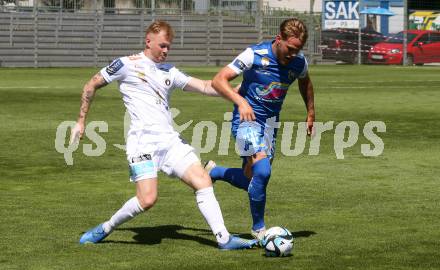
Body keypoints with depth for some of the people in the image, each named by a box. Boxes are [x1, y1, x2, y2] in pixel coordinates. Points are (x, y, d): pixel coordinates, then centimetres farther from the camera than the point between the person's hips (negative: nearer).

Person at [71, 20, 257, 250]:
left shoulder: (169, 72, 18)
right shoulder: (127, 65, 2)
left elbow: (204, 87, 14)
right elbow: (91, 86, 9)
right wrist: (81, 122, 8)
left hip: (170, 140, 6)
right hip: (143, 142, -6)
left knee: (203, 181, -6)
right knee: (147, 199, -18)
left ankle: (223, 238, -4)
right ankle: (104, 230, 4)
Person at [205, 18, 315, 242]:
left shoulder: (299, 62, -5)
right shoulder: (255, 55, -19)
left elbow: (305, 82, 20)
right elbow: (218, 80, -22)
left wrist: (311, 113, 20)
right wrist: (240, 101, -36)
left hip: (270, 122, 6)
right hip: (247, 119, -6)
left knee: (251, 180, 8)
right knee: (262, 171, -24)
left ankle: (212, 171, 37)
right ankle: (258, 229, -7)